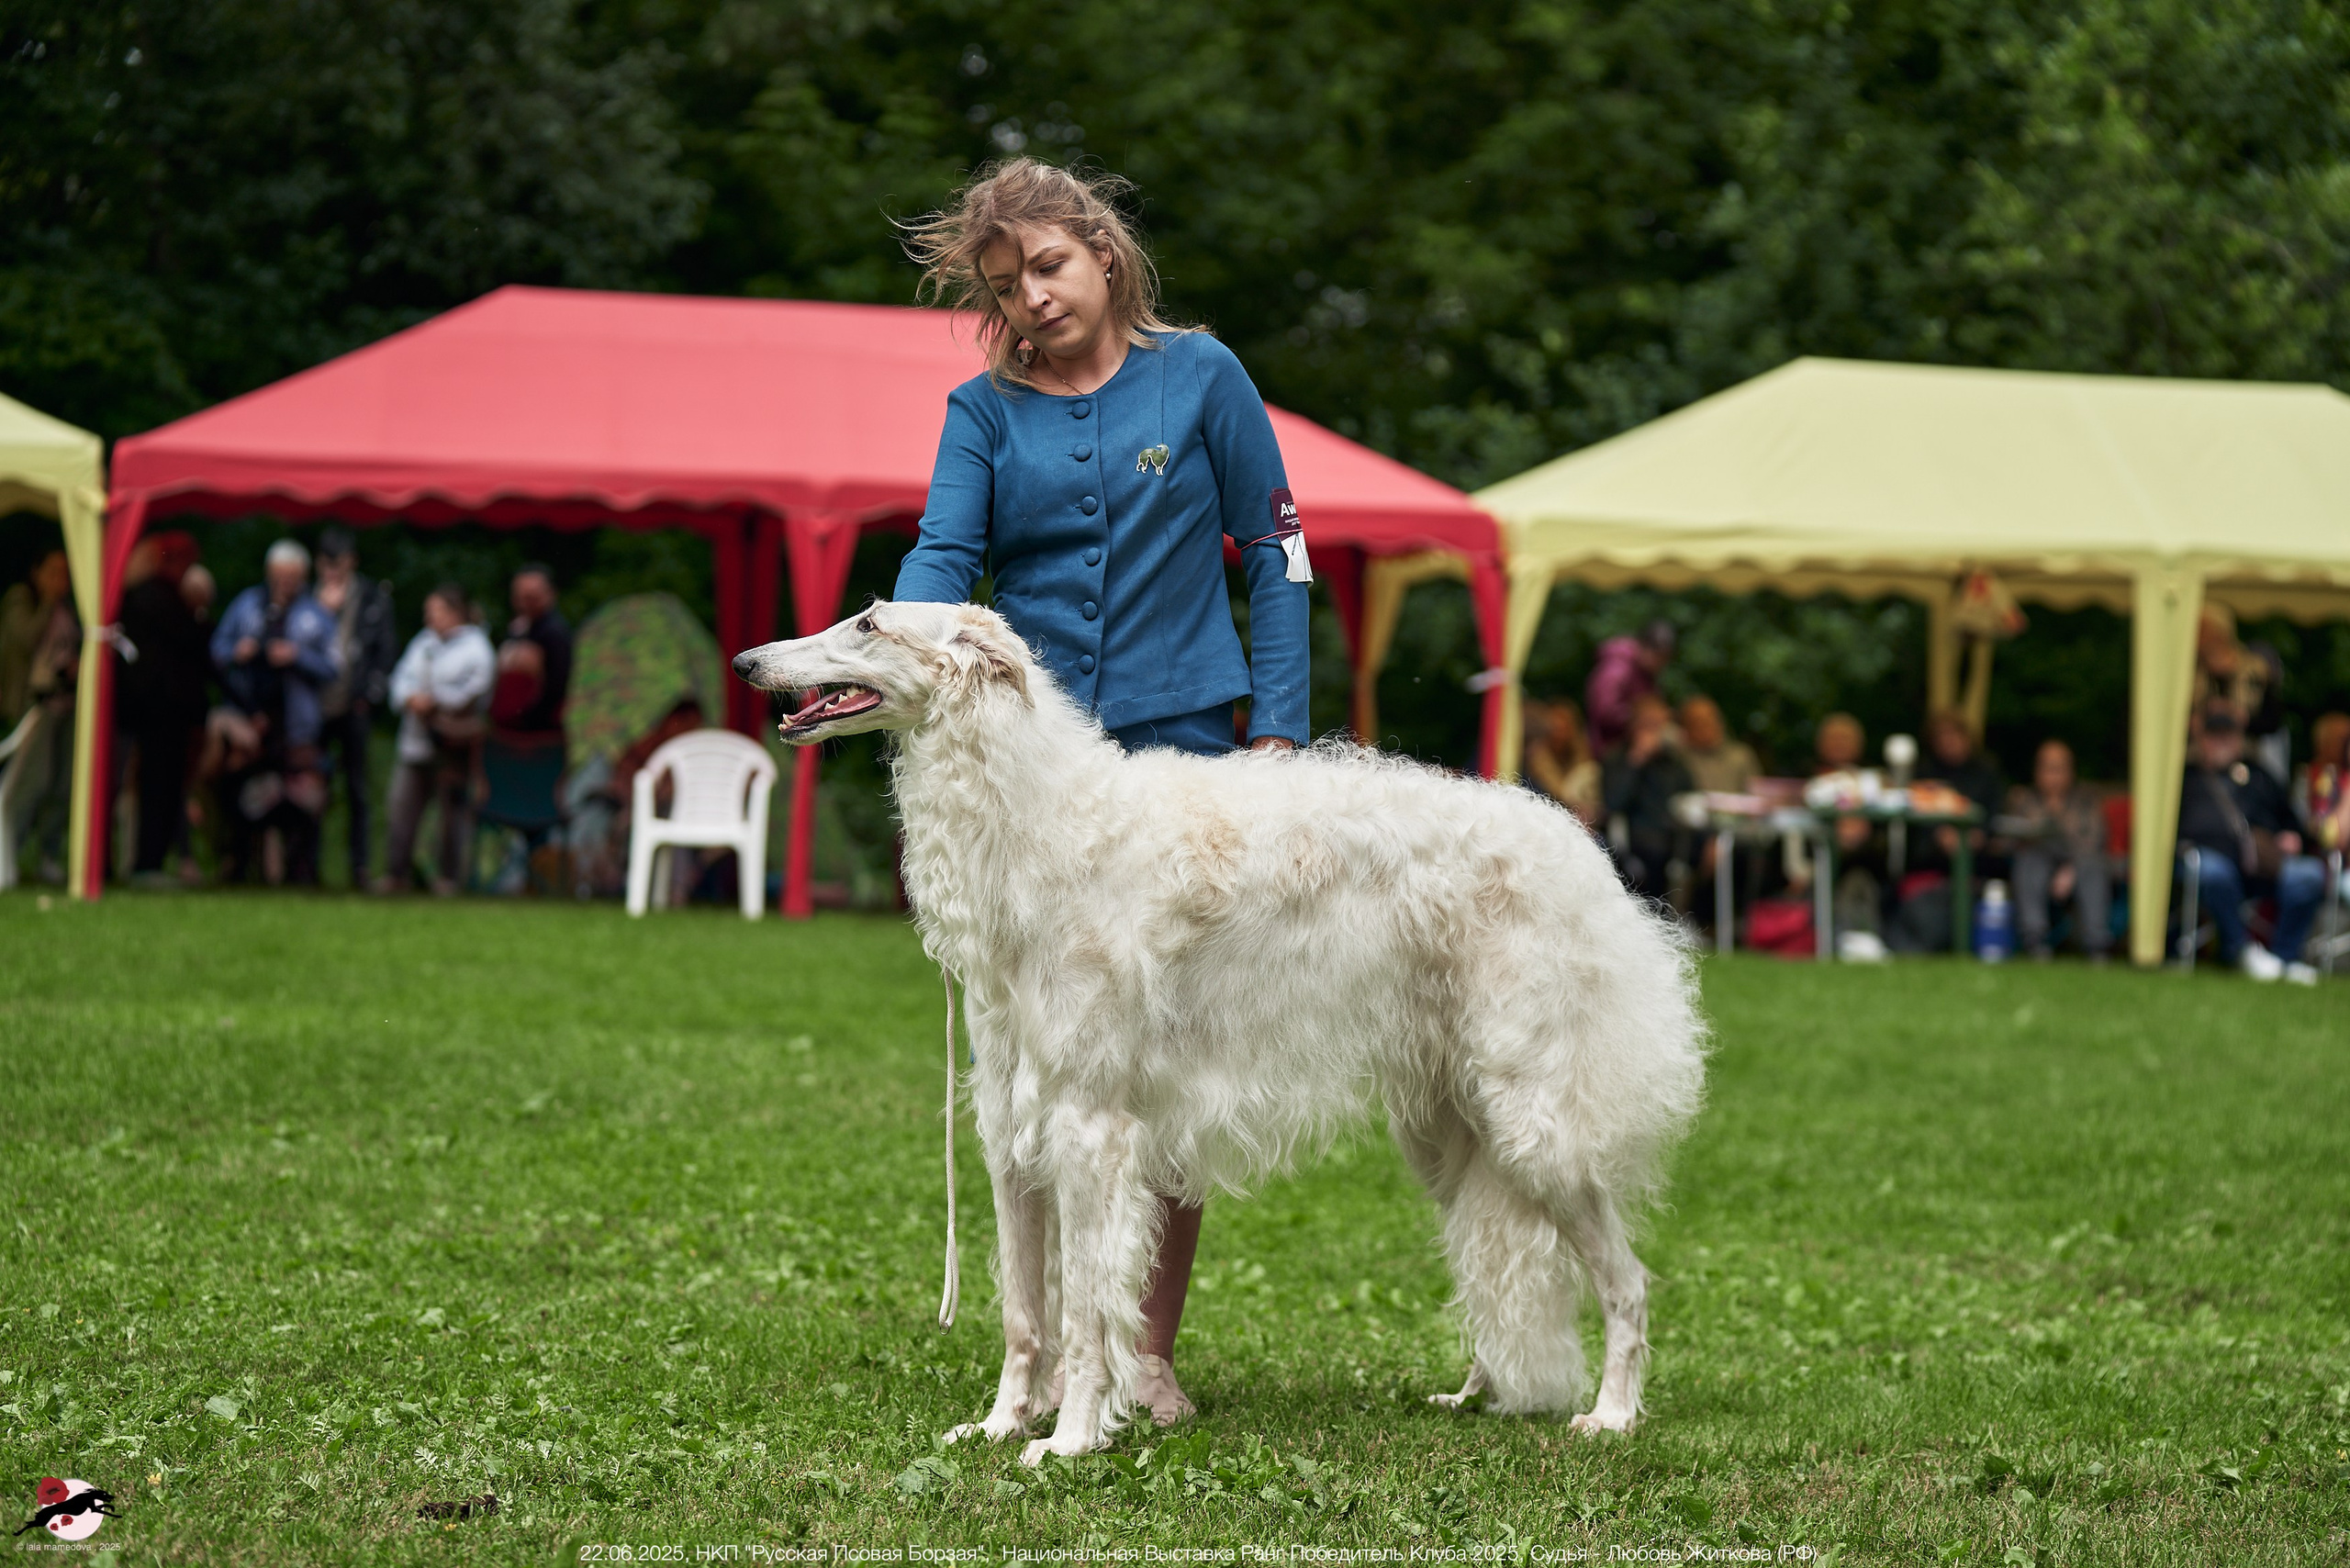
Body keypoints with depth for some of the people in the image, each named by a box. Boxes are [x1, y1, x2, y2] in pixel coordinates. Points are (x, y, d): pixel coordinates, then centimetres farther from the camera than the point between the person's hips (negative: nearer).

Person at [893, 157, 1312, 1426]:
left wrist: (1274, 730, 0)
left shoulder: (1198, 378, 5)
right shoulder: (984, 411, 9)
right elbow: (944, 555, -3)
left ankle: (1150, 1347, 5)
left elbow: (1275, 554, 7)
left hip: (1175, 749, -2)